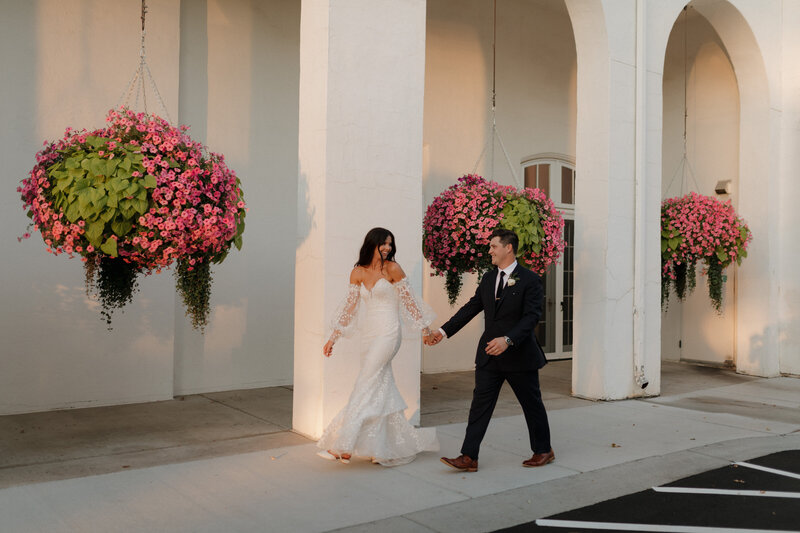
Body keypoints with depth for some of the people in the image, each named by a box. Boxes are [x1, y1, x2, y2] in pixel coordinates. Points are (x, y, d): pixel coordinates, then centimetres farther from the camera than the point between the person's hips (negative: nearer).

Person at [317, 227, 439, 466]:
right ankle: (397, 447, 21)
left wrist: (426, 329, 1)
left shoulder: (392, 269, -6)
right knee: (381, 390, 9)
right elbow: (349, 306, 12)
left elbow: (409, 300, -1)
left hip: (388, 334, -6)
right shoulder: (358, 272, 7)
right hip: (368, 335, 6)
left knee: (365, 386, -9)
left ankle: (344, 446, -6)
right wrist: (333, 338, 11)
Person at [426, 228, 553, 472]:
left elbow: (531, 316, -19)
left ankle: (543, 451, 30)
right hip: (489, 355, 5)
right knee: (480, 404, 1)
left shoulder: (530, 280, -11)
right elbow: (471, 308, 11)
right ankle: (468, 458, 2)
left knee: (532, 405, 10)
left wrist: (508, 340, -32)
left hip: (519, 355, -5)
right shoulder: (488, 278, 9)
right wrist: (444, 330, 7)